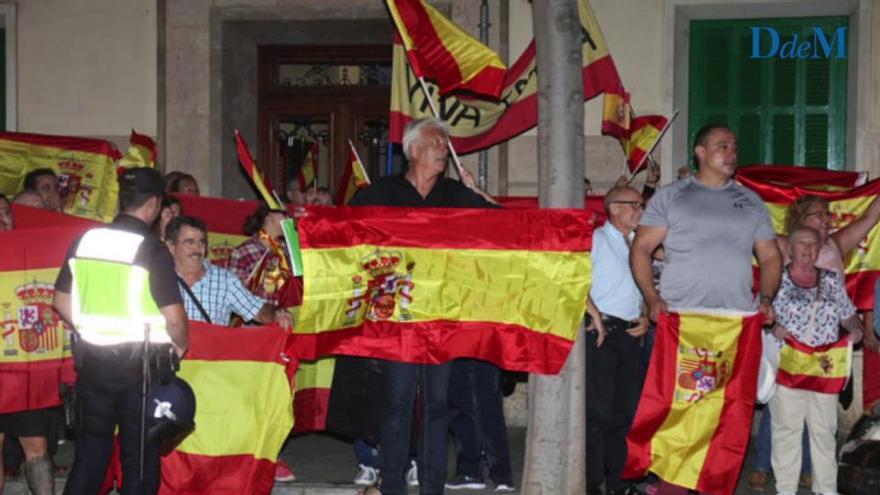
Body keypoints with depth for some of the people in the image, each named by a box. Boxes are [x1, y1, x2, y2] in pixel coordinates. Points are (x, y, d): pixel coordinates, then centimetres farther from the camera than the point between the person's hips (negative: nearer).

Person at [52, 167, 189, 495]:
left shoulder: (85, 241, 2)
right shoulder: (152, 250, -14)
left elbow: (62, 302, 9)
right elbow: (174, 318, -17)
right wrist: (180, 345, 3)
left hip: (92, 359, 5)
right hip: (141, 363, -5)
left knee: (89, 451, 14)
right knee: (140, 456, 7)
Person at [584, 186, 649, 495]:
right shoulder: (596, 239, -3)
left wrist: (645, 318, 8)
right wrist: (594, 313, -18)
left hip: (630, 334, 7)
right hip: (602, 332, -7)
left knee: (625, 411, 9)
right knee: (597, 411, -6)